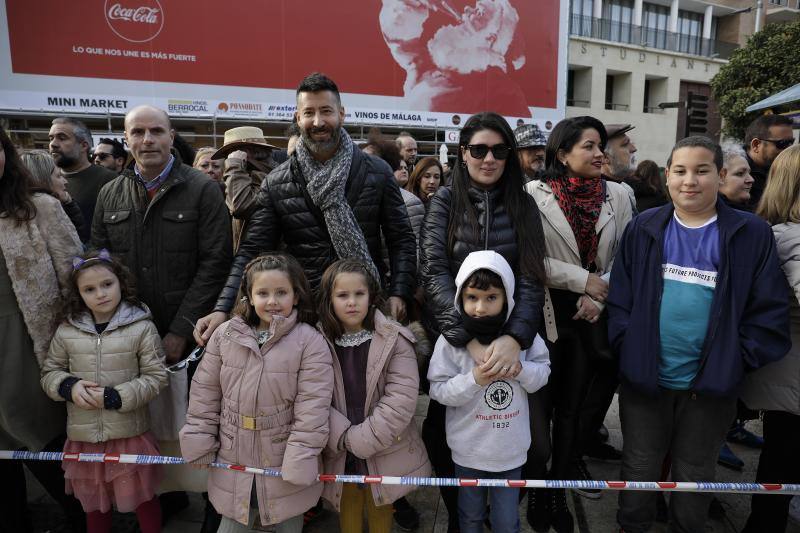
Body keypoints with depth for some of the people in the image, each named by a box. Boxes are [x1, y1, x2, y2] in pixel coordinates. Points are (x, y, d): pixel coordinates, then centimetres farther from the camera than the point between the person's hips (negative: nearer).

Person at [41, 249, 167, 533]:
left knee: (143, 499, 14)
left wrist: (114, 397, -17)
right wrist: (69, 386, -10)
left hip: (130, 434, -3)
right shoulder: (66, 331, -1)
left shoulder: (141, 327, -11)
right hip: (83, 436, 3)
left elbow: (156, 377, -10)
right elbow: (49, 373, 10)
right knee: (94, 504, 23)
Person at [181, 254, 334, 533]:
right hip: (233, 460, 2)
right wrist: (199, 443, 3)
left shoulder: (311, 342, -15)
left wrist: (300, 463, -17)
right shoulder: (225, 334, -4)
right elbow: (205, 392, 4)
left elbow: (312, 407, -16)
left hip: (284, 461, -2)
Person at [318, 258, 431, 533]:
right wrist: (343, 437, -21)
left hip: (384, 453, -1)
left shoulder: (395, 340, -13)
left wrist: (360, 440, -19)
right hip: (339, 455, 2)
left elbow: (401, 399, -18)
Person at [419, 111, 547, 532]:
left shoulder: (523, 205, 0)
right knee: (445, 427, 6)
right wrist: (469, 339, -29)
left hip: (508, 336, 1)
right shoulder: (445, 200, -4)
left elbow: (531, 278, -10)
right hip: (451, 338, -1)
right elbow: (434, 272, -16)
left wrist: (515, 337, -29)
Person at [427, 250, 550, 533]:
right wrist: (473, 380, -28)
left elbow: (543, 372, -1)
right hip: (469, 449, -1)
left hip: (511, 448, 1)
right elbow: (438, 390, -14)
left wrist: (519, 369, -21)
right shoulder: (452, 339, -17)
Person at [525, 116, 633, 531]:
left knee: (574, 404, 13)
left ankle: (560, 487, 32)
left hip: (590, 316, 3)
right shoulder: (534, 194, -6)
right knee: (540, 405, 3)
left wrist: (597, 298, -9)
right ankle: (536, 486, 23)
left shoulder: (617, 196, 6)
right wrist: (582, 279, -13)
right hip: (545, 313, -3)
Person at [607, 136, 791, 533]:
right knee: (640, 467, 17)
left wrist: (736, 361, -8)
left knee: (695, 474, 20)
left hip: (711, 381, 0)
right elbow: (619, 297, -1)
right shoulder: (643, 228, -1)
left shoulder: (752, 234, -4)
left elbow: (769, 311, -4)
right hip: (644, 374, 1)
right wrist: (627, 347, -9)